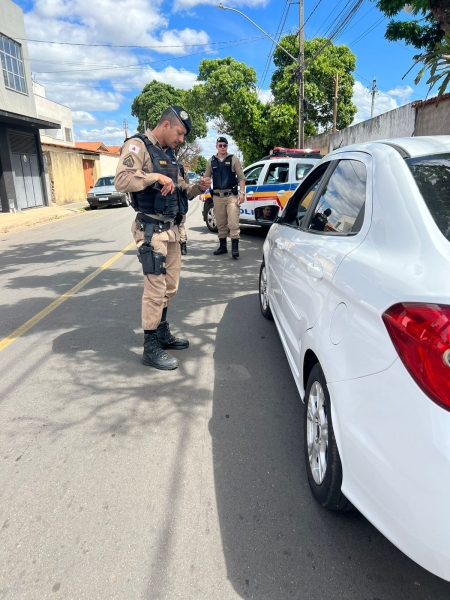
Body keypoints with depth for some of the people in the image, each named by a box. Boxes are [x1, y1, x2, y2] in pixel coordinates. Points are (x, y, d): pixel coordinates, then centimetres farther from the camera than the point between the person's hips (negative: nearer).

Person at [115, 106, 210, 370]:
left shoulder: (168, 154, 19)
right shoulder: (138, 146, -7)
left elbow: (180, 189, 22)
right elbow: (122, 180, -22)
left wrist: (197, 188, 4)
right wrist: (155, 176, -24)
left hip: (171, 229, 9)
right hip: (152, 230, -9)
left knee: (170, 286, 15)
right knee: (155, 289, -8)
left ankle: (163, 333, 31)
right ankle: (151, 348, 3)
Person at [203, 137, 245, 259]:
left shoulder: (233, 160, 4)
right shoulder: (211, 161, 12)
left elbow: (241, 177, 1)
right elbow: (206, 178, 15)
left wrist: (242, 192, -10)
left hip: (231, 195, -3)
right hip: (217, 196, 3)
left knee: (233, 223, -10)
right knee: (220, 223, 10)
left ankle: (235, 248, -10)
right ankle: (222, 246, 20)